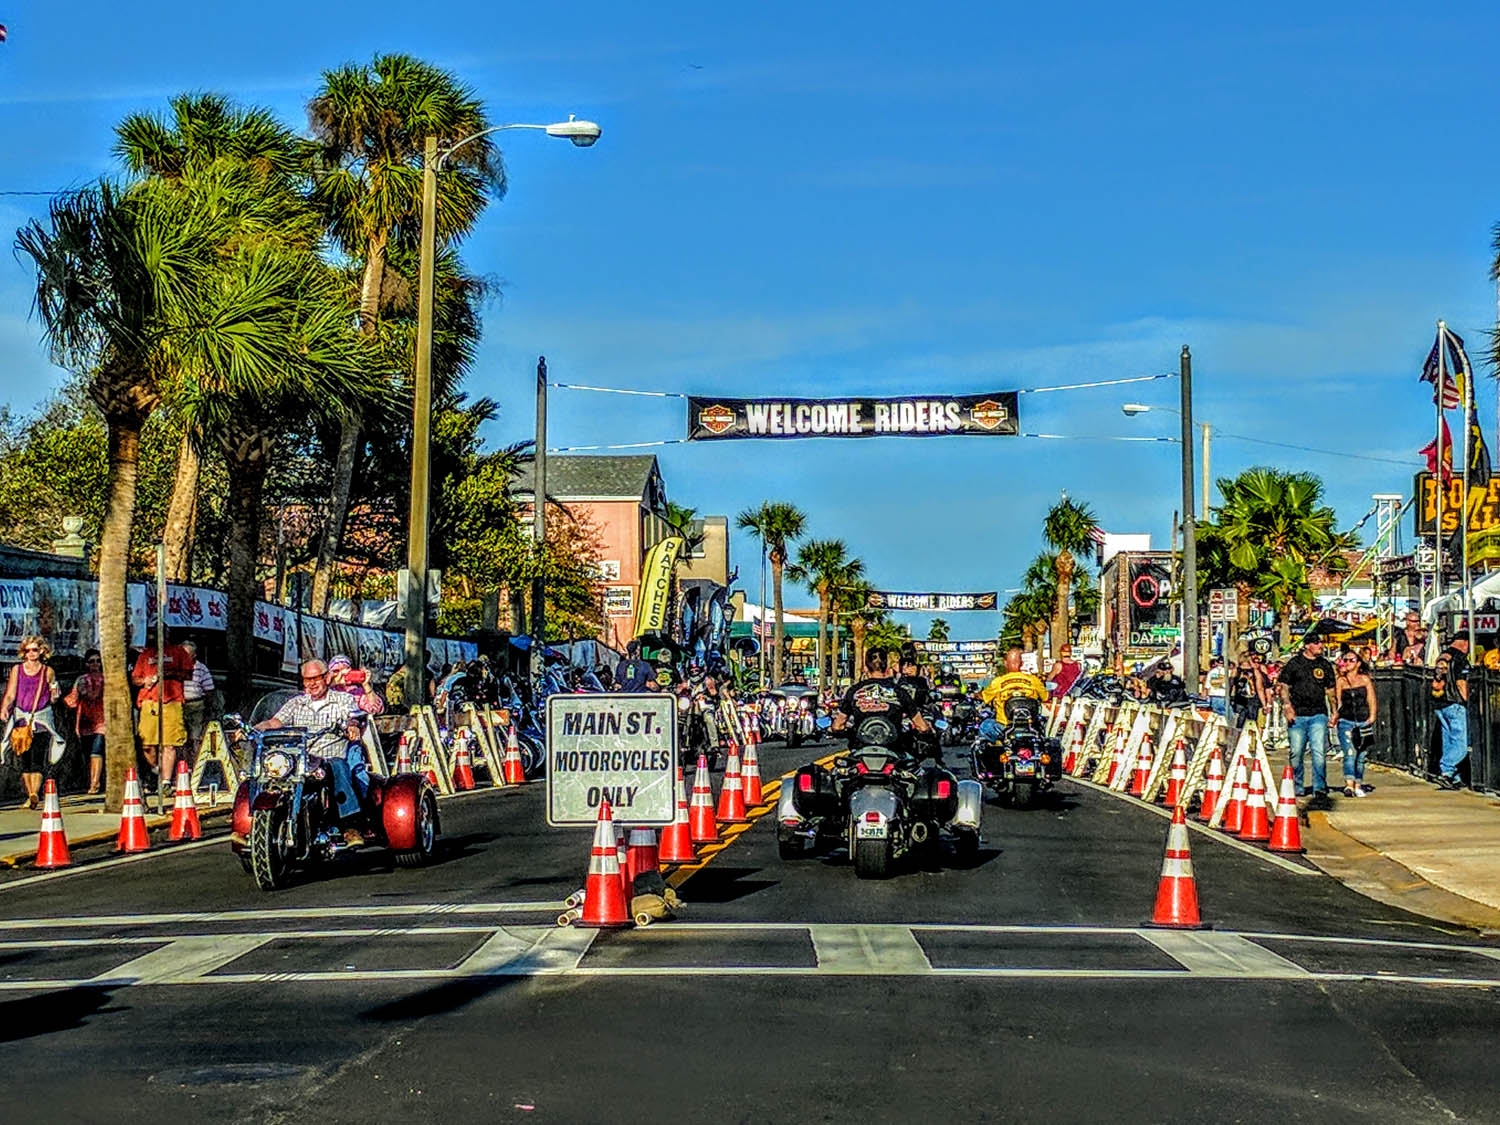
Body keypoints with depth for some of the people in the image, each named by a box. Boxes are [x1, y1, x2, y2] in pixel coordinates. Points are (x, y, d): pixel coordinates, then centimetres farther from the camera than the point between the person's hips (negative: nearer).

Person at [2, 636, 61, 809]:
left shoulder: (48, 672, 6)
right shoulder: (17, 669, 8)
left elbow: (53, 699, 13)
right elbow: (10, 695, 4)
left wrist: (55, 693, -9)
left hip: (41, 719, -2)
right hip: (20, 718, 2)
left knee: (36, 760, -15)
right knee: (24, 761, 4)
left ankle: (35, 794, -26)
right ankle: (30, 795, 11)